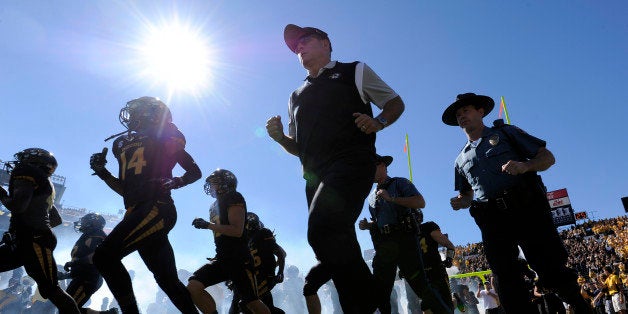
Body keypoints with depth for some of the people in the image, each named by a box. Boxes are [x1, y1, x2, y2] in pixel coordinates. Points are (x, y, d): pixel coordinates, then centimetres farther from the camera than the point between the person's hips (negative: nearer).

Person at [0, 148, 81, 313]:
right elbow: (57, 220, 26)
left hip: (33, 242, -10)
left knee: (51, 289, -10)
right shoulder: (45, 184, 22)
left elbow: (17, 206, -19)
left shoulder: (27, 172, -4)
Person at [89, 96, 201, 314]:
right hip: (136, 213, 8)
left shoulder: (164, 137, 5)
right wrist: (102, 173, 16)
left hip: (156, 208, -8)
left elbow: (195, 172, 5)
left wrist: (173, 182, -12)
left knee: (105, 256, -19)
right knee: (168, 281, 9)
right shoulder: (123, 144, 24)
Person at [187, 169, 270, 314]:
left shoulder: (233, 198, -7)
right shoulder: (215, 206, 19)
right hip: (221, 259, 8)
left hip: (239, 260, -8)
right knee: (193, 286, -14)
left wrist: (208, 225, -20)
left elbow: (237, 230, -19)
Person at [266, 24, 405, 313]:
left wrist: (379, 122, -8)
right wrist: (279, 137, 6)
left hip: (351, 162, -6)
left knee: (322, 230, -28)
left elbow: (395, 103, 14)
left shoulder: (355, 71, 15)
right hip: (315, 175, 6)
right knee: (339, 243, 4)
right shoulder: (297, 96, 28)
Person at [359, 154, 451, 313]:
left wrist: (391, 199, -16)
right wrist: (367, 225, 7)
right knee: (379, 292, 5)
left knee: (420, 285, -13)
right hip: (383, 245, 6)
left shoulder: (399, 183, 4)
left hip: (404, 240, -6)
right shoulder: (372, 196, 23)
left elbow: (420, 202, -11)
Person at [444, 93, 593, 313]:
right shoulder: (461, 159, 22)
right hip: (493, 223, 4)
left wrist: (525, 166, -15)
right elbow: (468, 195, 28)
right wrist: (460, 202, 3)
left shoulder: (506, 133, 12)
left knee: (551, 269, -6)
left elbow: (547, 157, 7)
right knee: (507, 283, 0)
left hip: (527, 210, -3)